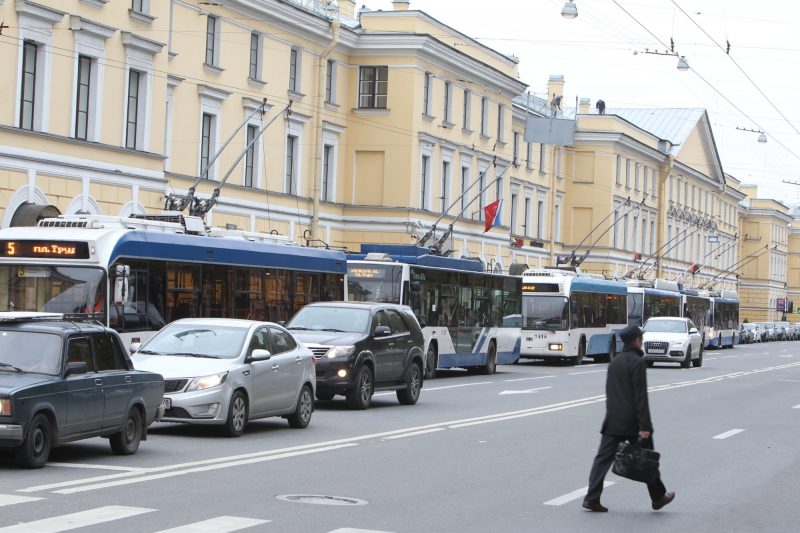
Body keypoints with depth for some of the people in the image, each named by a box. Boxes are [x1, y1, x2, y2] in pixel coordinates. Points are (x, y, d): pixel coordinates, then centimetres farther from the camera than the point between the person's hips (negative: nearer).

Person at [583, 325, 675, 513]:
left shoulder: (614, 362, 12)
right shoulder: (637, 362, -12)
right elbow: (640, 396, -17)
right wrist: (644, 425, -18)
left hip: (612, 421, 6)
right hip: (632, 421, -6)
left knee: (603, 457, 3)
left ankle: (592, 498, -6)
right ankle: (658, 497, 20)